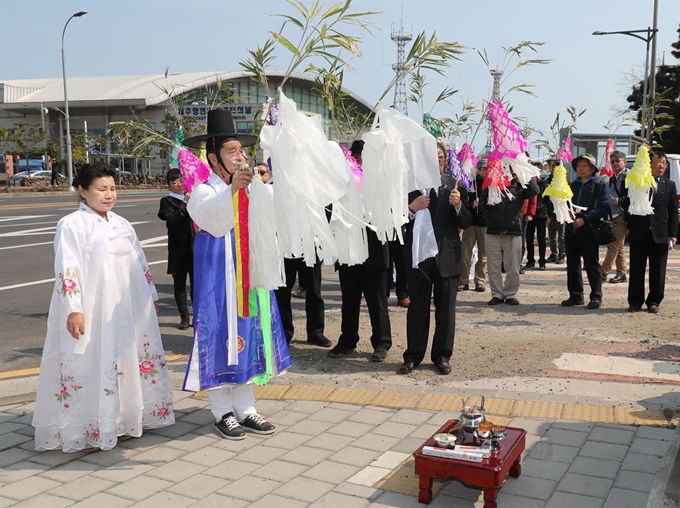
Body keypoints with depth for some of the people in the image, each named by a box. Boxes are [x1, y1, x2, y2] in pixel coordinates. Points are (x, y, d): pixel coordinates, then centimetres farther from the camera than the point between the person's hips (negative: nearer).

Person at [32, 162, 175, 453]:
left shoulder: (121, 224, 13)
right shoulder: (72, 225, -8)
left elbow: (140, 263, 19)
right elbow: (67, 270, -15)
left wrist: (152, 296, 20)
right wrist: (73, 309, -21)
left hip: (129, 310, 7)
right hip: (92, 313, -7)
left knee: (129, 364, 13)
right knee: (91, 369, -3)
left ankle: (122, 422, 26)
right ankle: (86, 431, 7)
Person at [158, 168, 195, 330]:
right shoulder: (167, 201, 2)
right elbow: (172, 218, -17)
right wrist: (185, 203, -17)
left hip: (195, 247, 2)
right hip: (178, 249, -2)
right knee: (179, 283, 5)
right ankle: (184, 317, 13)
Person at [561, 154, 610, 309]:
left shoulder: (600, 184, -1)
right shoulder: (574, 184, 16)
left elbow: (604, 207, -10)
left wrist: (584, 219, -18)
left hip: (589, 230, -6)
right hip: (571, 229, 6)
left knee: (592, 264, 0)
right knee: (572, 264, 9)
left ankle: (596, 297, 8)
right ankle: (575, 295, 17)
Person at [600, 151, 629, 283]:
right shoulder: (612, 179, 18)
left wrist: (620, 201, -24)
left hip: (622, 216, -9)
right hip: (613, 216, 9)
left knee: (613, 246, -9)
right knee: (619, 247, 12)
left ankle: (603, 272, -9)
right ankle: (621, 274, 16)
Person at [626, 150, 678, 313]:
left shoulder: (670, 185, 7)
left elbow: (673, 212, 4)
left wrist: (673, 234, -2)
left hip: (660, 235, 1)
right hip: (639, 233, -1)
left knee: (657, 271, 6)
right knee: (636, 271, 5)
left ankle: (654, 302, 17)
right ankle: (635, 302, 14)